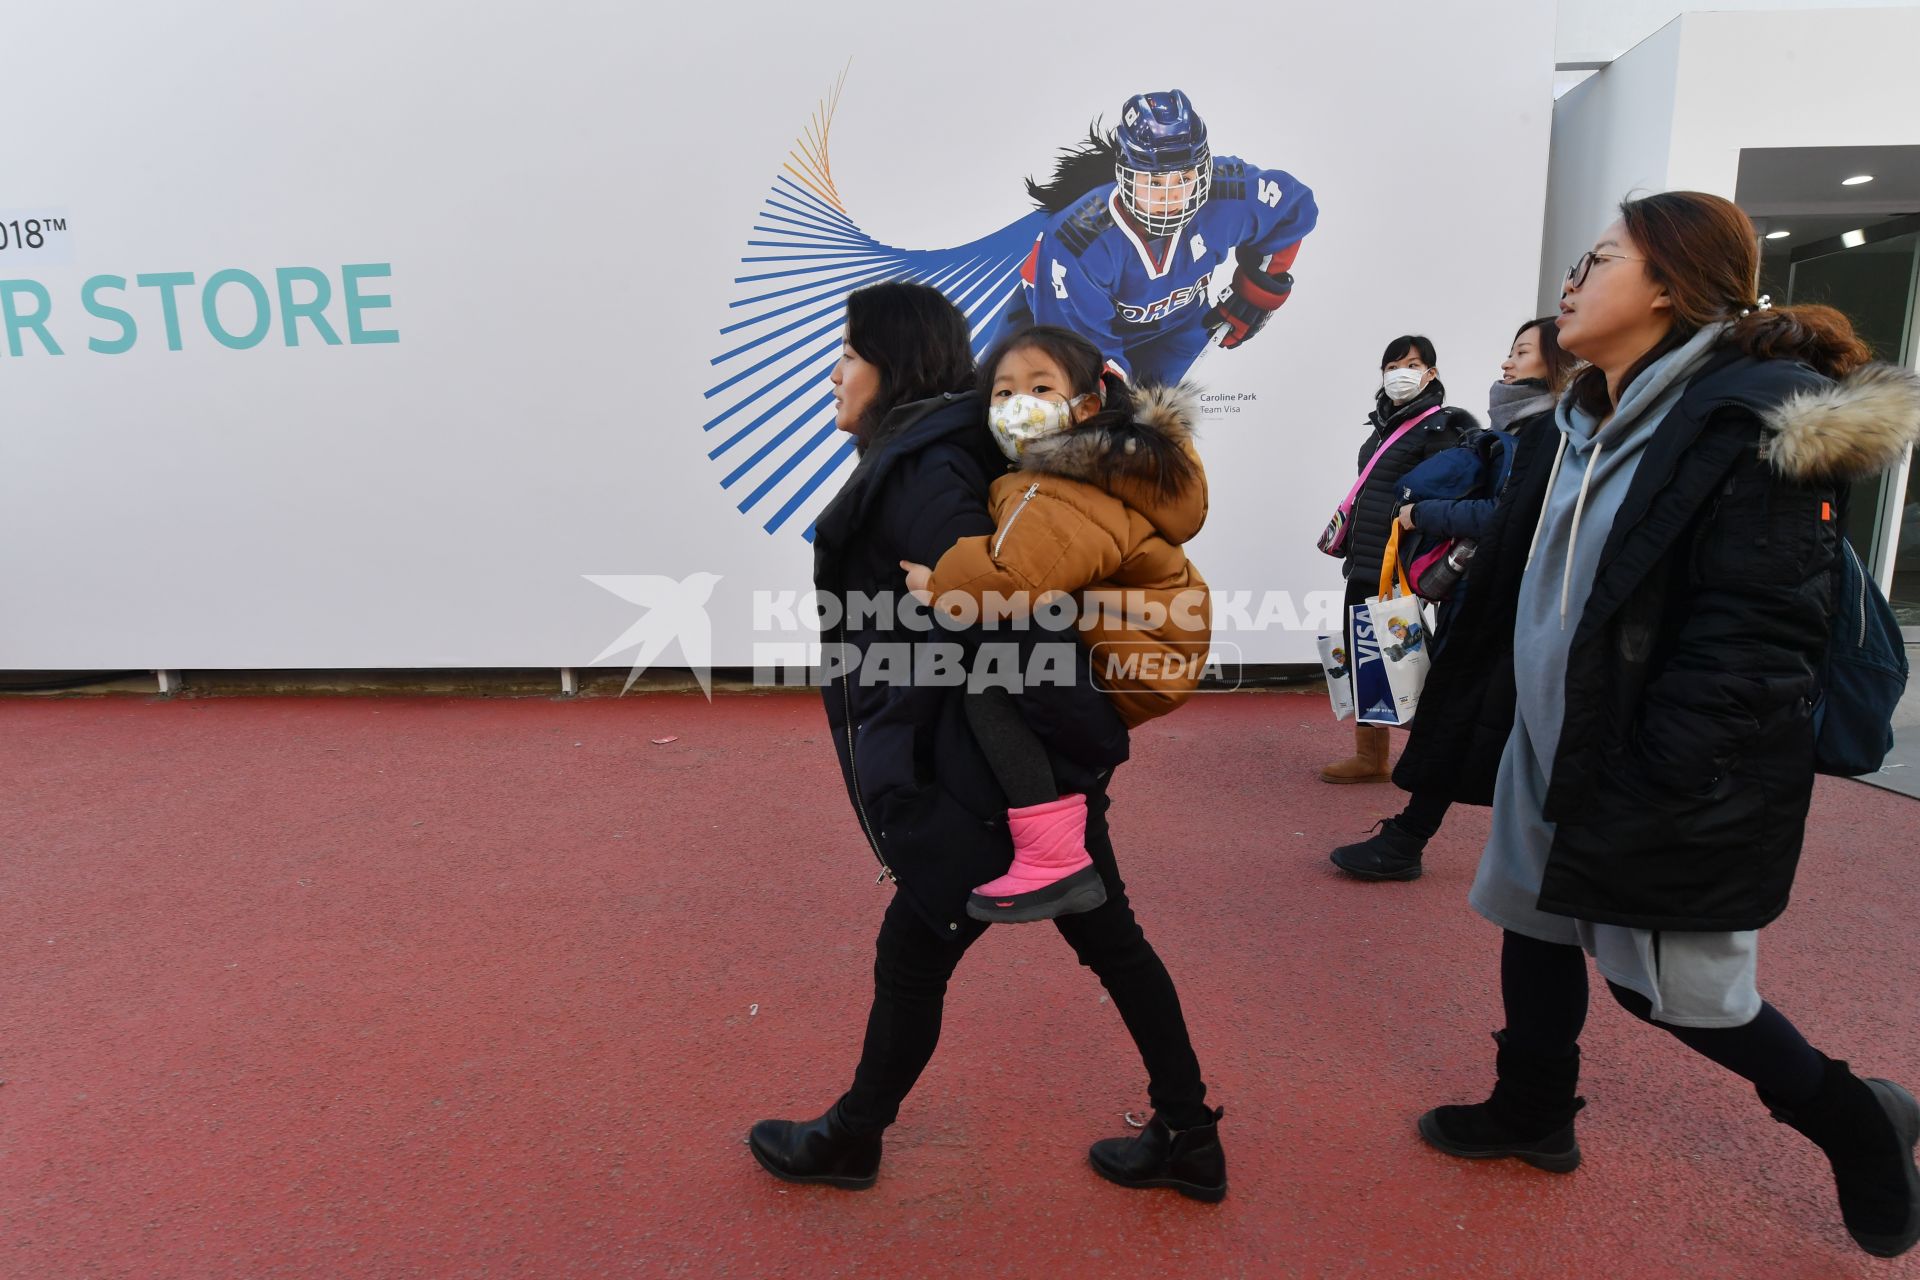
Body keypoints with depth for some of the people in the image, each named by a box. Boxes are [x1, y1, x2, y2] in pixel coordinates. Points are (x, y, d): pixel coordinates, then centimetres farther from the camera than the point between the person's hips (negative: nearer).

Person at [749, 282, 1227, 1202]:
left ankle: (849, 1141, 35)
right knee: (1111, 941, 16)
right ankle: (1189, 1140, 32)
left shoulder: (915, 474, -18)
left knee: (911, 956, 11)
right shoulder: (946, 454, 11)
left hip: (984, 781, -9)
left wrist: (1086, 740, -20)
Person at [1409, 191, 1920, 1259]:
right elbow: (1519, 584, 15)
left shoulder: (1756, 425, -18)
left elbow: (1751, 646, -23)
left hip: (1665, 794, -8)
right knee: (1536, 928, 18)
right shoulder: (1591, 423, 9)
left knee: (1676, 987, 7)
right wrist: (1466, 705, 17)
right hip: (1556, 755, 8)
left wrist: (1639, 803, -24)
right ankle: (1533, 1115, 40)